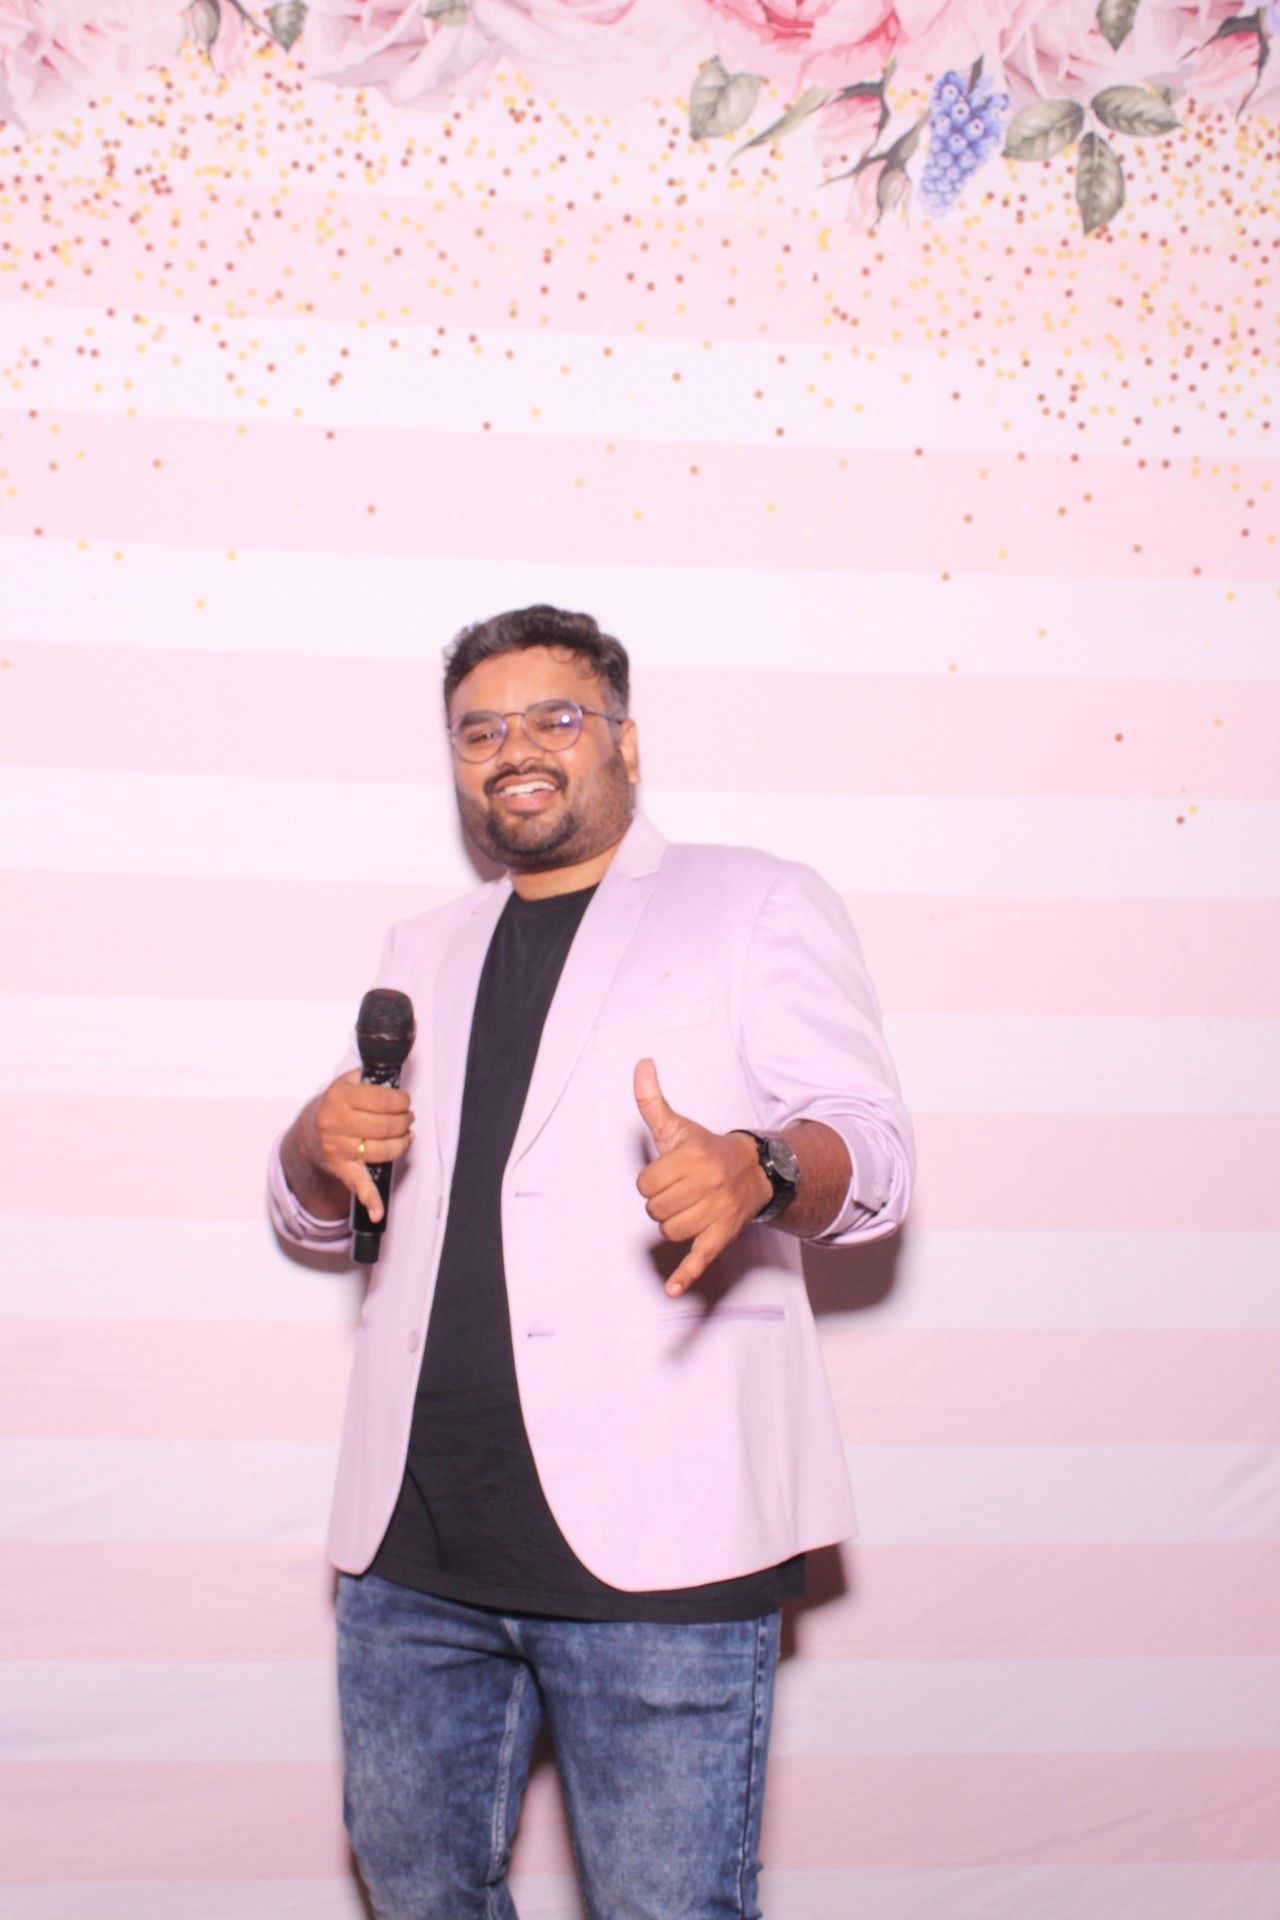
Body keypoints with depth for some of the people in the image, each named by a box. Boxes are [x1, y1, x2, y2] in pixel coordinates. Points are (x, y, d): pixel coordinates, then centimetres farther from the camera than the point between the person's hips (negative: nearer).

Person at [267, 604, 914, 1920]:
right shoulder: (424, 951, 23)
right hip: (415, 1543, 5)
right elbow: (315, 1214, 25)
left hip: (653, 1547, -5)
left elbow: (870, 1146, -3)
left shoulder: (756, 904, 8)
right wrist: (323, 1147, 0)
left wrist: (758, 1168, -26)